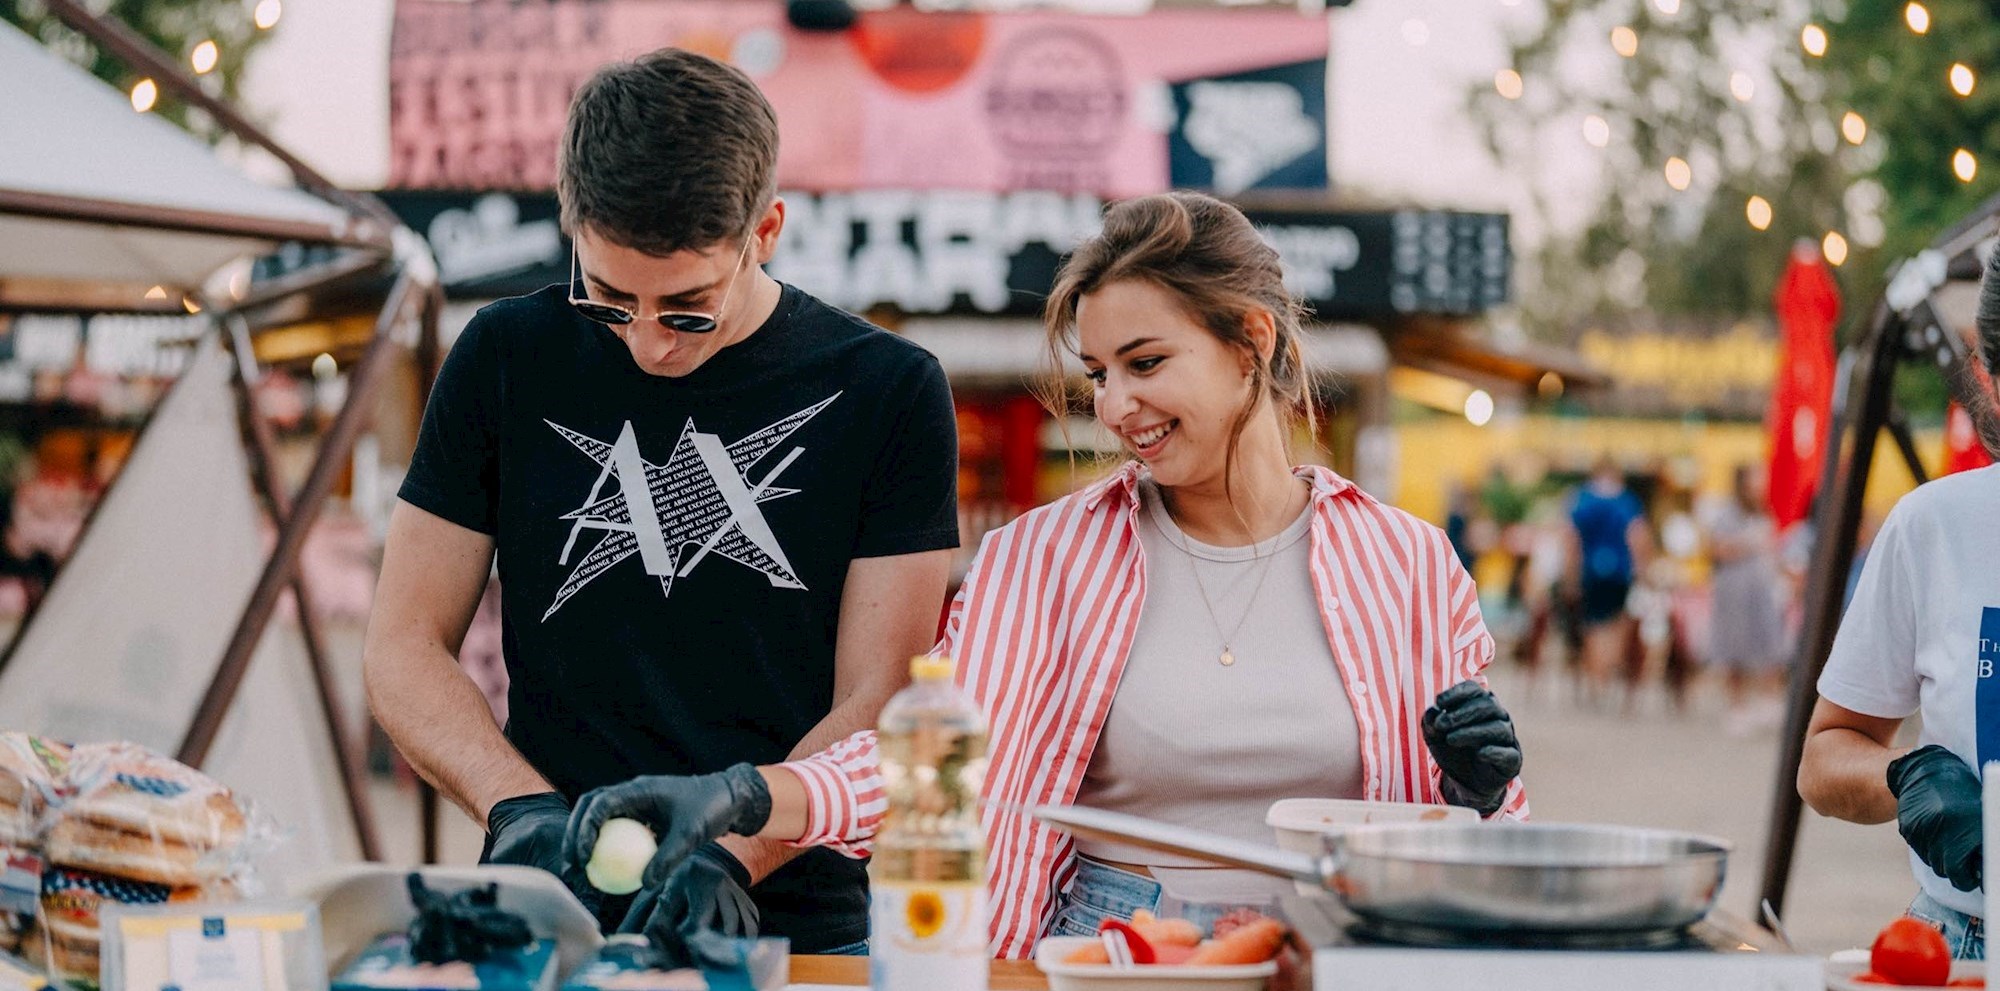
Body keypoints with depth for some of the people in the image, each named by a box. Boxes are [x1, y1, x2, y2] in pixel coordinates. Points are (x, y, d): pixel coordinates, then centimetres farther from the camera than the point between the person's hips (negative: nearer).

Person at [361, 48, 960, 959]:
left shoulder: (887, 393, 1)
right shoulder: (509, 361, 5)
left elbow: (878, 704, -3)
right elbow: (405, 648, 6)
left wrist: (733, 853, -19)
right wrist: (521, 807, -11)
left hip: (792, 923, 2)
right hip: (549, 929, -1)